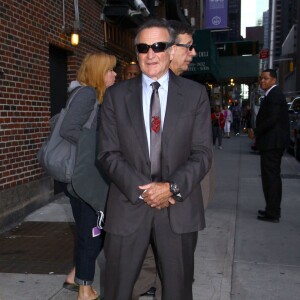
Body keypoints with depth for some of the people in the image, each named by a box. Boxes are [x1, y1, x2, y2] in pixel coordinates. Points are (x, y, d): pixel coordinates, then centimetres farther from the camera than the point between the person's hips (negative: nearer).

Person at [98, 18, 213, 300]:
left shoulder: (195, 94, 1)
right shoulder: (115, 95, 3)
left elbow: (202, 153, -2)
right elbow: (109, 153, -2)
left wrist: (172, 188, -16)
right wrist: (142, 191, -13)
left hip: (179, 208, 0)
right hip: (128, 205, 0)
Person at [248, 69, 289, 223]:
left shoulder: (274, 95, -15)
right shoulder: (274, 94, 18)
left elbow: (272, 119, -23)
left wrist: (256, 133, -13)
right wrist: (257, 132, 9)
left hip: (271, 143, -11)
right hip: (273, 142, 11)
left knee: (270, 177, -6)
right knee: (273, 176, 16)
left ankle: (272, 213, -1)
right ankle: (273, 210, 26)